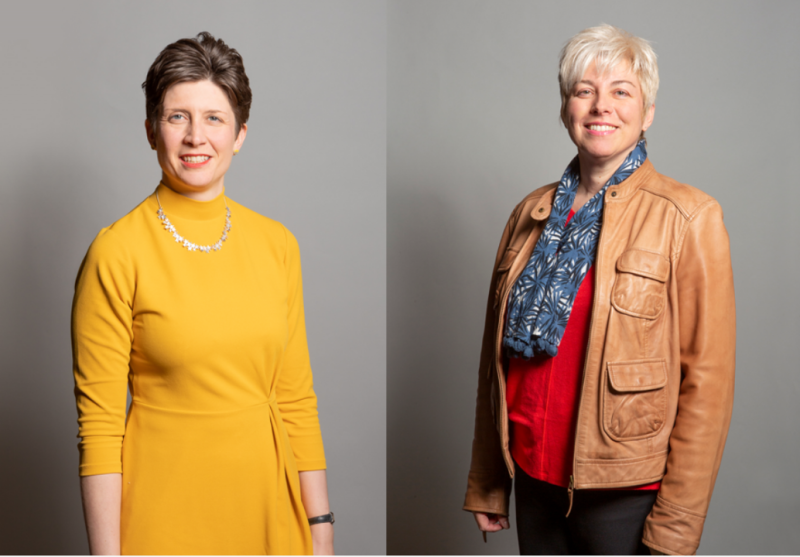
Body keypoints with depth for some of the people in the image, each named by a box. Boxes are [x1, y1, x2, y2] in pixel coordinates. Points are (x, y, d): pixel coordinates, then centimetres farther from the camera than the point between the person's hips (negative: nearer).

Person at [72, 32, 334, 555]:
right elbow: (100, 422, -11)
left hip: (267, 497, 4)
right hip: (166, 512, -4)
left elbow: (296, 398, 4)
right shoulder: (118, 251, -12)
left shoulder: (277, 243, 1)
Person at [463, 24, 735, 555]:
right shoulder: (532, 213, 7)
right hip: (534, 483, 4)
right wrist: (486, 485, 10)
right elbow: (497, 357, 10)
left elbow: (707, 380, -11)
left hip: (624, 493, -4)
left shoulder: (687, 218, -8)